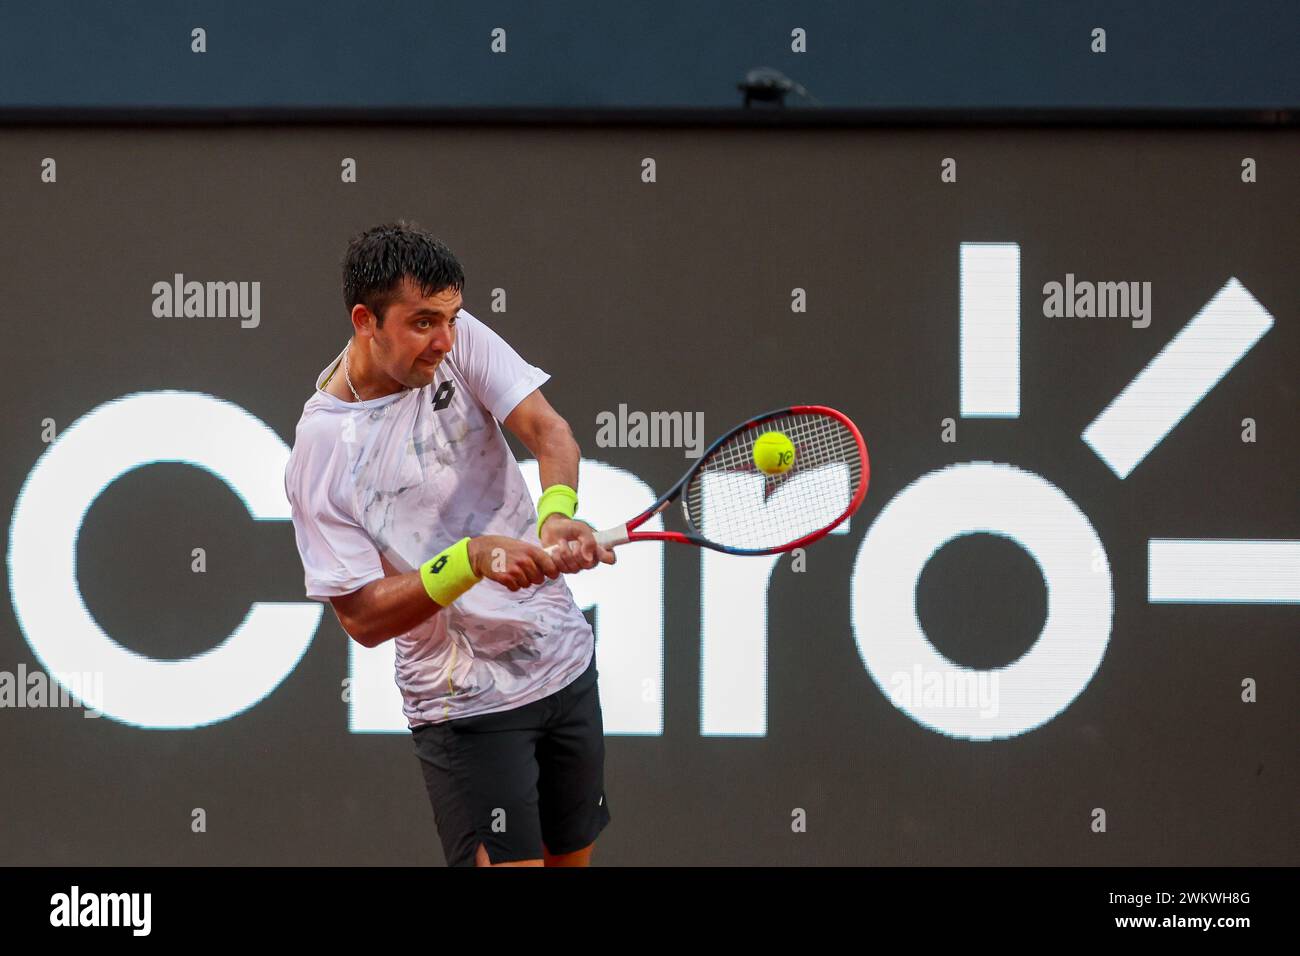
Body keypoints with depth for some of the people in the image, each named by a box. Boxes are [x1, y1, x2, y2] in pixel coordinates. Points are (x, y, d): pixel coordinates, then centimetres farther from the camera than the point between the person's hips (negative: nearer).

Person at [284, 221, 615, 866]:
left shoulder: (458, 342, -4)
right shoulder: (320, 455, -16)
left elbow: (548, 430, -15)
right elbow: (362, 618, -18)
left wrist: (556, 515, -37)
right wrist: (473, 558, -33)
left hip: (565, 664, 5)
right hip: (466, 709, -5)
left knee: (571, 859, 16)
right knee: (509, 862, -16)